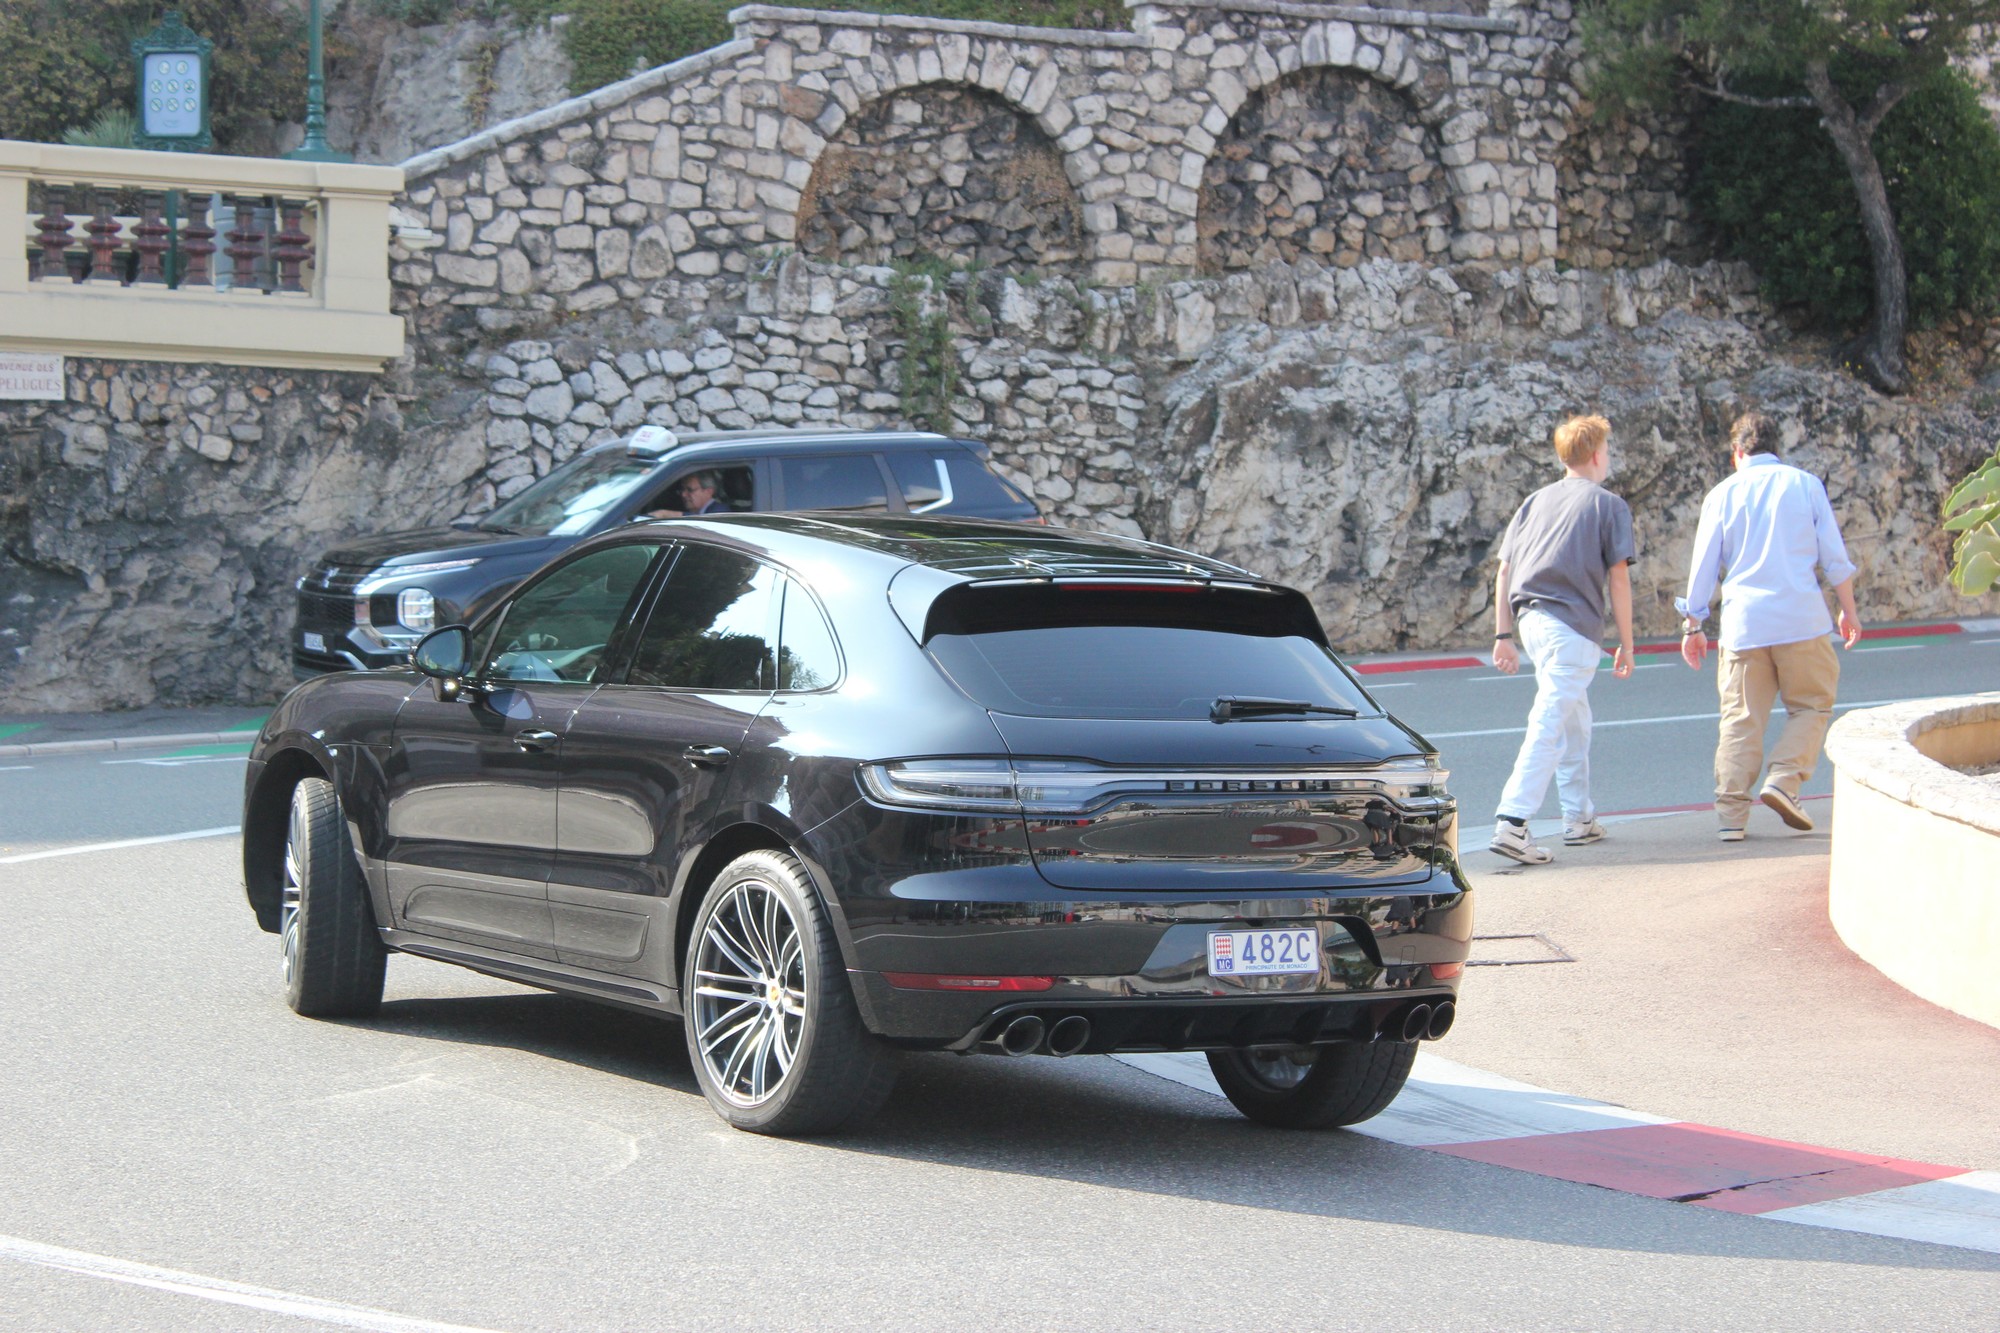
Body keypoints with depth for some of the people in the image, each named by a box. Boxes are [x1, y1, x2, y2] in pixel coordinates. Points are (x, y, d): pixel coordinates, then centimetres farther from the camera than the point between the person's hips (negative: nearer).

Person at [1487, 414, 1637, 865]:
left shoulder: (1535, 501, 17)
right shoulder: (1609, 506, 2)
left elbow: (1504, 571, 11)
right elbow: (1619, 577, -3)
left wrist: (1503, 634, 13)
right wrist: (1626, 644, 1)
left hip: (1531, 618, 7)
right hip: (1573, 625, -7)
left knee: (1574, 720, 22)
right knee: (1550, 724, -11)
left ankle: (1579, 817, 29)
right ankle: (1512, 821, -22)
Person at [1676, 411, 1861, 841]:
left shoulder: (1723, 493, 6)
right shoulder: (1805, 484, 5)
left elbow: (1703, 565, 7)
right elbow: (1834, 555, 5)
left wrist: (1693, 626, 15)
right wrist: (1848, 610, 15)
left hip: (1743, 623, 1)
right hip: (1802, 619, -1)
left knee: (1741, 719, 4)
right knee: (1811, 706, 11)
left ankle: (1731, 813, -1)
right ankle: (1783, 780, -8)